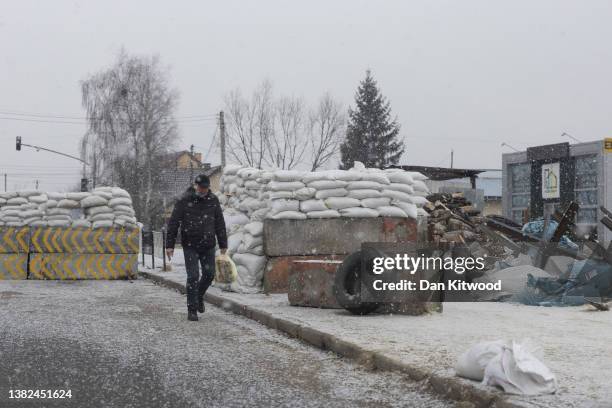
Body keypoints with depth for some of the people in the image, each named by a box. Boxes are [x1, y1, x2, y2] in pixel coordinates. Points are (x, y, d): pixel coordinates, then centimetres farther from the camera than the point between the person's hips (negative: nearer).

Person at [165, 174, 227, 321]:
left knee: (209, 274, 4)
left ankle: (199, 295, 33)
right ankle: (192, 309, 3)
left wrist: (223, 244, 11)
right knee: (193, 276, -7)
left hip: (208, 245, 3)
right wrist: (170, 245, -9)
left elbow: (220, 223, 11)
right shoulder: (184, 201, -8)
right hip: (190, 245, -3)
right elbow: (173, 223, -6)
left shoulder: (213, 200, 3)